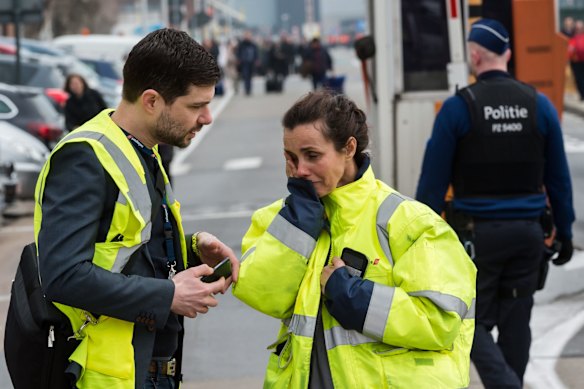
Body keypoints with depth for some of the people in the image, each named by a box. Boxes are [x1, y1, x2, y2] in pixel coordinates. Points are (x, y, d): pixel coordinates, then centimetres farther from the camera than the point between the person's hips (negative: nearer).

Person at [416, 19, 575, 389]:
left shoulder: (458, 108, -8)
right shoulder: (539, 105, 2)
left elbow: (433, 181, -7)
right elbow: (558, 178, 7)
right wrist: (565, 232, 15)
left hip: (477, 233, -3)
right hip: (528, 232, 4)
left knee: (474, 323, 4)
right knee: (516, 323, 13)